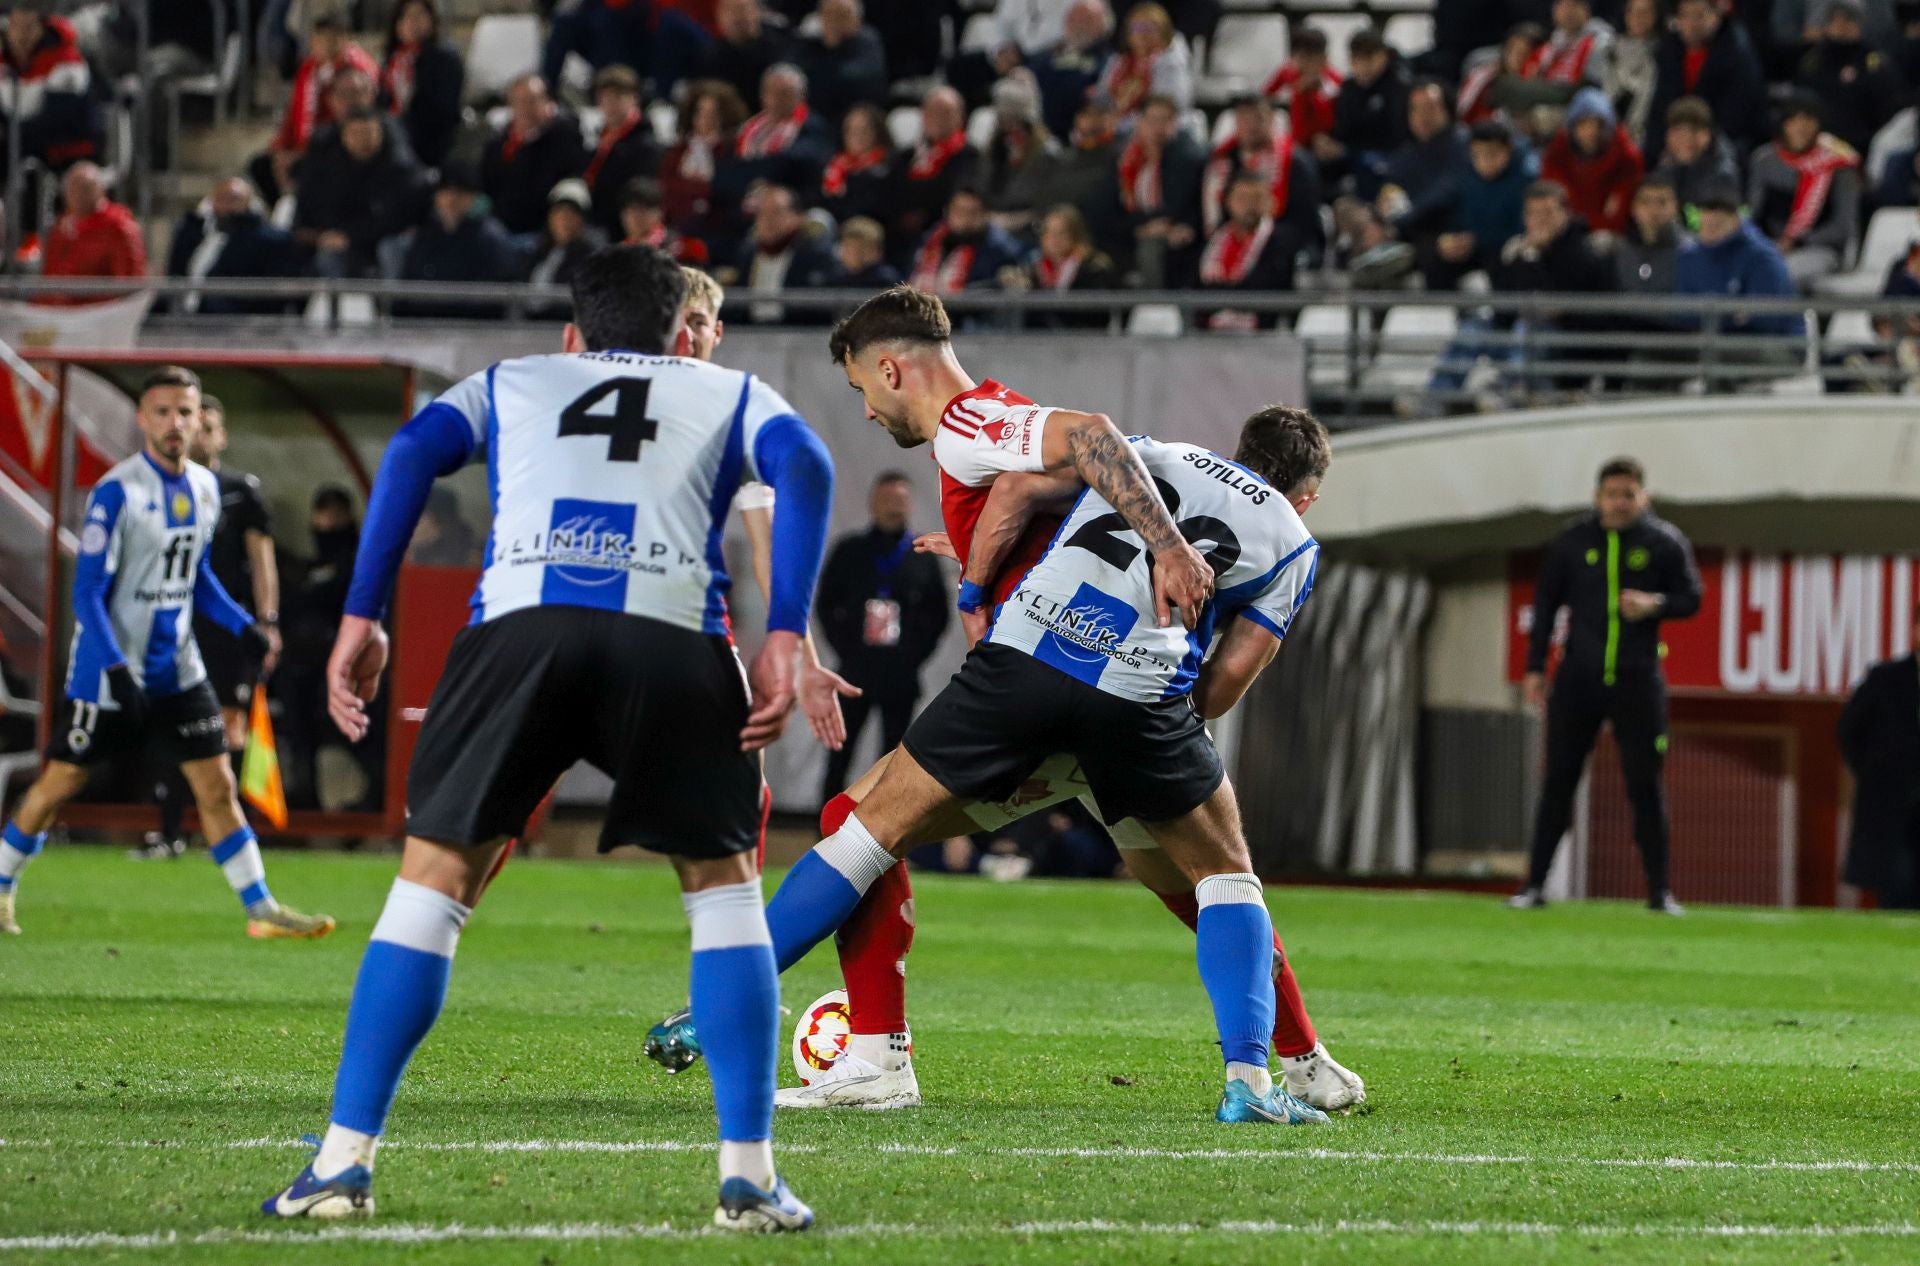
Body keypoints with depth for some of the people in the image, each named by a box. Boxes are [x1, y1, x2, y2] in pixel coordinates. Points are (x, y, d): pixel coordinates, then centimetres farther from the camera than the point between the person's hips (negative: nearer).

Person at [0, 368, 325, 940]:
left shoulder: (204, 487, 5)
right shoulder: (116, 492, -16)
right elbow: (87, 591, -17)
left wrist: (245, 626, 7)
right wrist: (116, 668, -25)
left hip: (177, 669, 6)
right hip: (109, 669, -6)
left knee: (217, 786, 1)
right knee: (59, 784, 4)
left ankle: (261, 909, 4)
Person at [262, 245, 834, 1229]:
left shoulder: (510, 384, 33)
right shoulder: (730, 395, 31)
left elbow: (413, 452, 13)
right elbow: (804, 467, 9)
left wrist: (361, 618, 8)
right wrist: (783, 638, 3)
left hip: (521, 618, 0)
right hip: (673, 631, 0)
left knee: (435, 873, 11)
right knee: (721, 881, 16)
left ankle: (343, 1164, 4)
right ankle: (748, 1177, 7)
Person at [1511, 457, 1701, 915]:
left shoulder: (1665, 543, 0)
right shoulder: (1574, 541, 3)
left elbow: (1690, 597, 5)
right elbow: (1545, 603, 9)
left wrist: (1655, 605, -17)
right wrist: (1535, 668, 6)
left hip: (1638, 683, -1)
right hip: (1578, 680, 1)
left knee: (1646, 785, 0)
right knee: (1558, 782, 2)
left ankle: (1659, 891, 7)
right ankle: (1535, 885, 7)